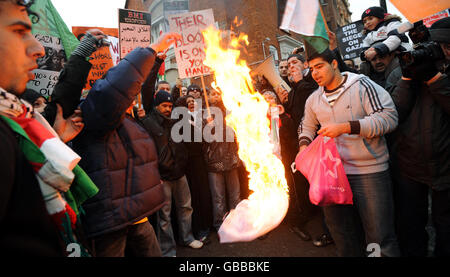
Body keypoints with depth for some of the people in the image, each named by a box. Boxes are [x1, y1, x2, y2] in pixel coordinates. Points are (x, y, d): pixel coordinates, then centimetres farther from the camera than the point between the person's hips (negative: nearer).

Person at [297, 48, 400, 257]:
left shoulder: (362, 86, -7)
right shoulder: (313, 100, 10)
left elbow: (389, 117, -15)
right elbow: (307, 127, 25)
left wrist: (346, 127, -24)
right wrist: (304, 145, 4)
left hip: (369, 171, -5)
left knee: (380, 239, 3)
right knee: (343, 237, 20)